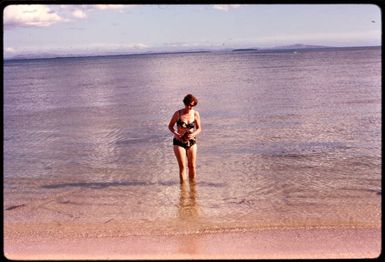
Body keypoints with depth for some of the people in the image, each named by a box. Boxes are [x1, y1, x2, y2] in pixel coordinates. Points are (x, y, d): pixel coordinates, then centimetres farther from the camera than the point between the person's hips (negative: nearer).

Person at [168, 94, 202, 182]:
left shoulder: (195, 114, -4)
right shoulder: (178, 113, -10)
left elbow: (199, 128, 4)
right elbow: (170, 126, 0)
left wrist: (193, 134, -17)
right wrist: (175, 133, -19)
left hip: (191, 142, 2)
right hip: (179, 142, -2)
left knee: (192, 166, 7)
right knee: (182, 166, -6)